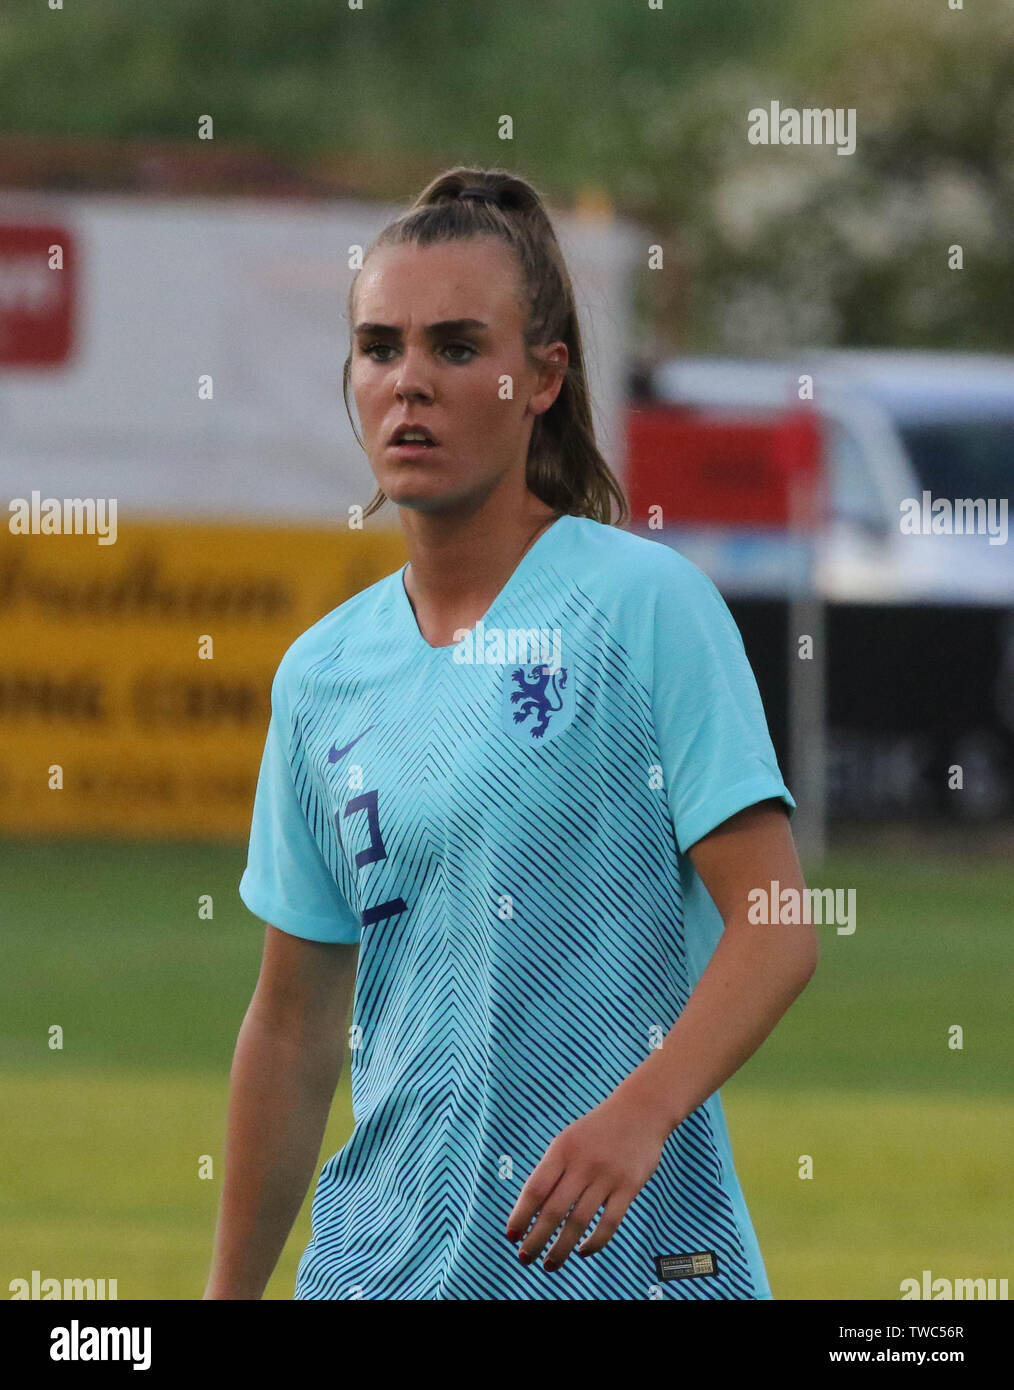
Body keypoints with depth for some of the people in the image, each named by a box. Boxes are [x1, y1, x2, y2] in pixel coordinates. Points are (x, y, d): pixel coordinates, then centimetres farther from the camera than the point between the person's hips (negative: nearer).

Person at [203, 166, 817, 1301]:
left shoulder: (645, 602, -5)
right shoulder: (320, 673, 10)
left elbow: (776, 930, -12)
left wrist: (639, 1112, -27)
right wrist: (231, 1292, 14)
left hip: (628, 1251, -4)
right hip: (379, 1259, 4)